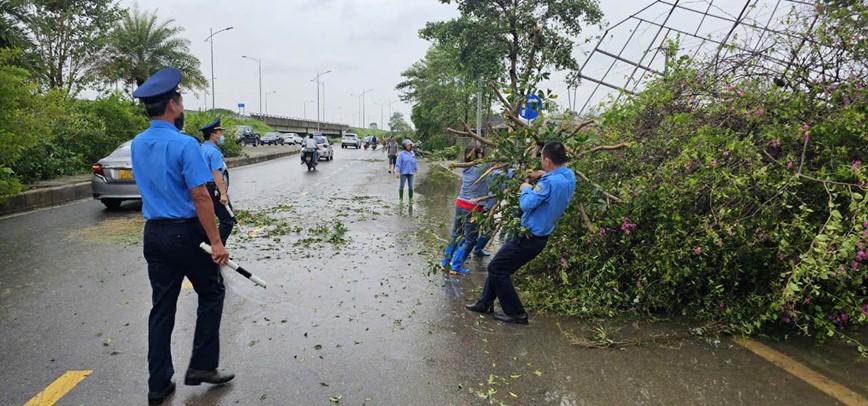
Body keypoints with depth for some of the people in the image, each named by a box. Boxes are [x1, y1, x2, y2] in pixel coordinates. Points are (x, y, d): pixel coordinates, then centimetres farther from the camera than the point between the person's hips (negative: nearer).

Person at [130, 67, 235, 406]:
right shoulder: (184, 144, -17)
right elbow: (200, 196, -20)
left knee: (162, 306, 13)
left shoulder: (137, 144, 7)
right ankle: (202, 366, 15)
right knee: (211, 294, 13)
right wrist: (216, 242, -18)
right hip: (186, 233, -7)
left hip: (153, 234, 7)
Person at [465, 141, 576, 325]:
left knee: (497, 269, 1)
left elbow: (527, 204, -26)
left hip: (529, 238, -10)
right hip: (538, 235, 10)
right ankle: (485, 303, 31)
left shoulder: (550, 182, -27)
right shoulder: (569, 176, 2)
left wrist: (526, 189, -8)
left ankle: (516, 313, 9)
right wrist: (545, 175, 10)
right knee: (499, 266, 20)